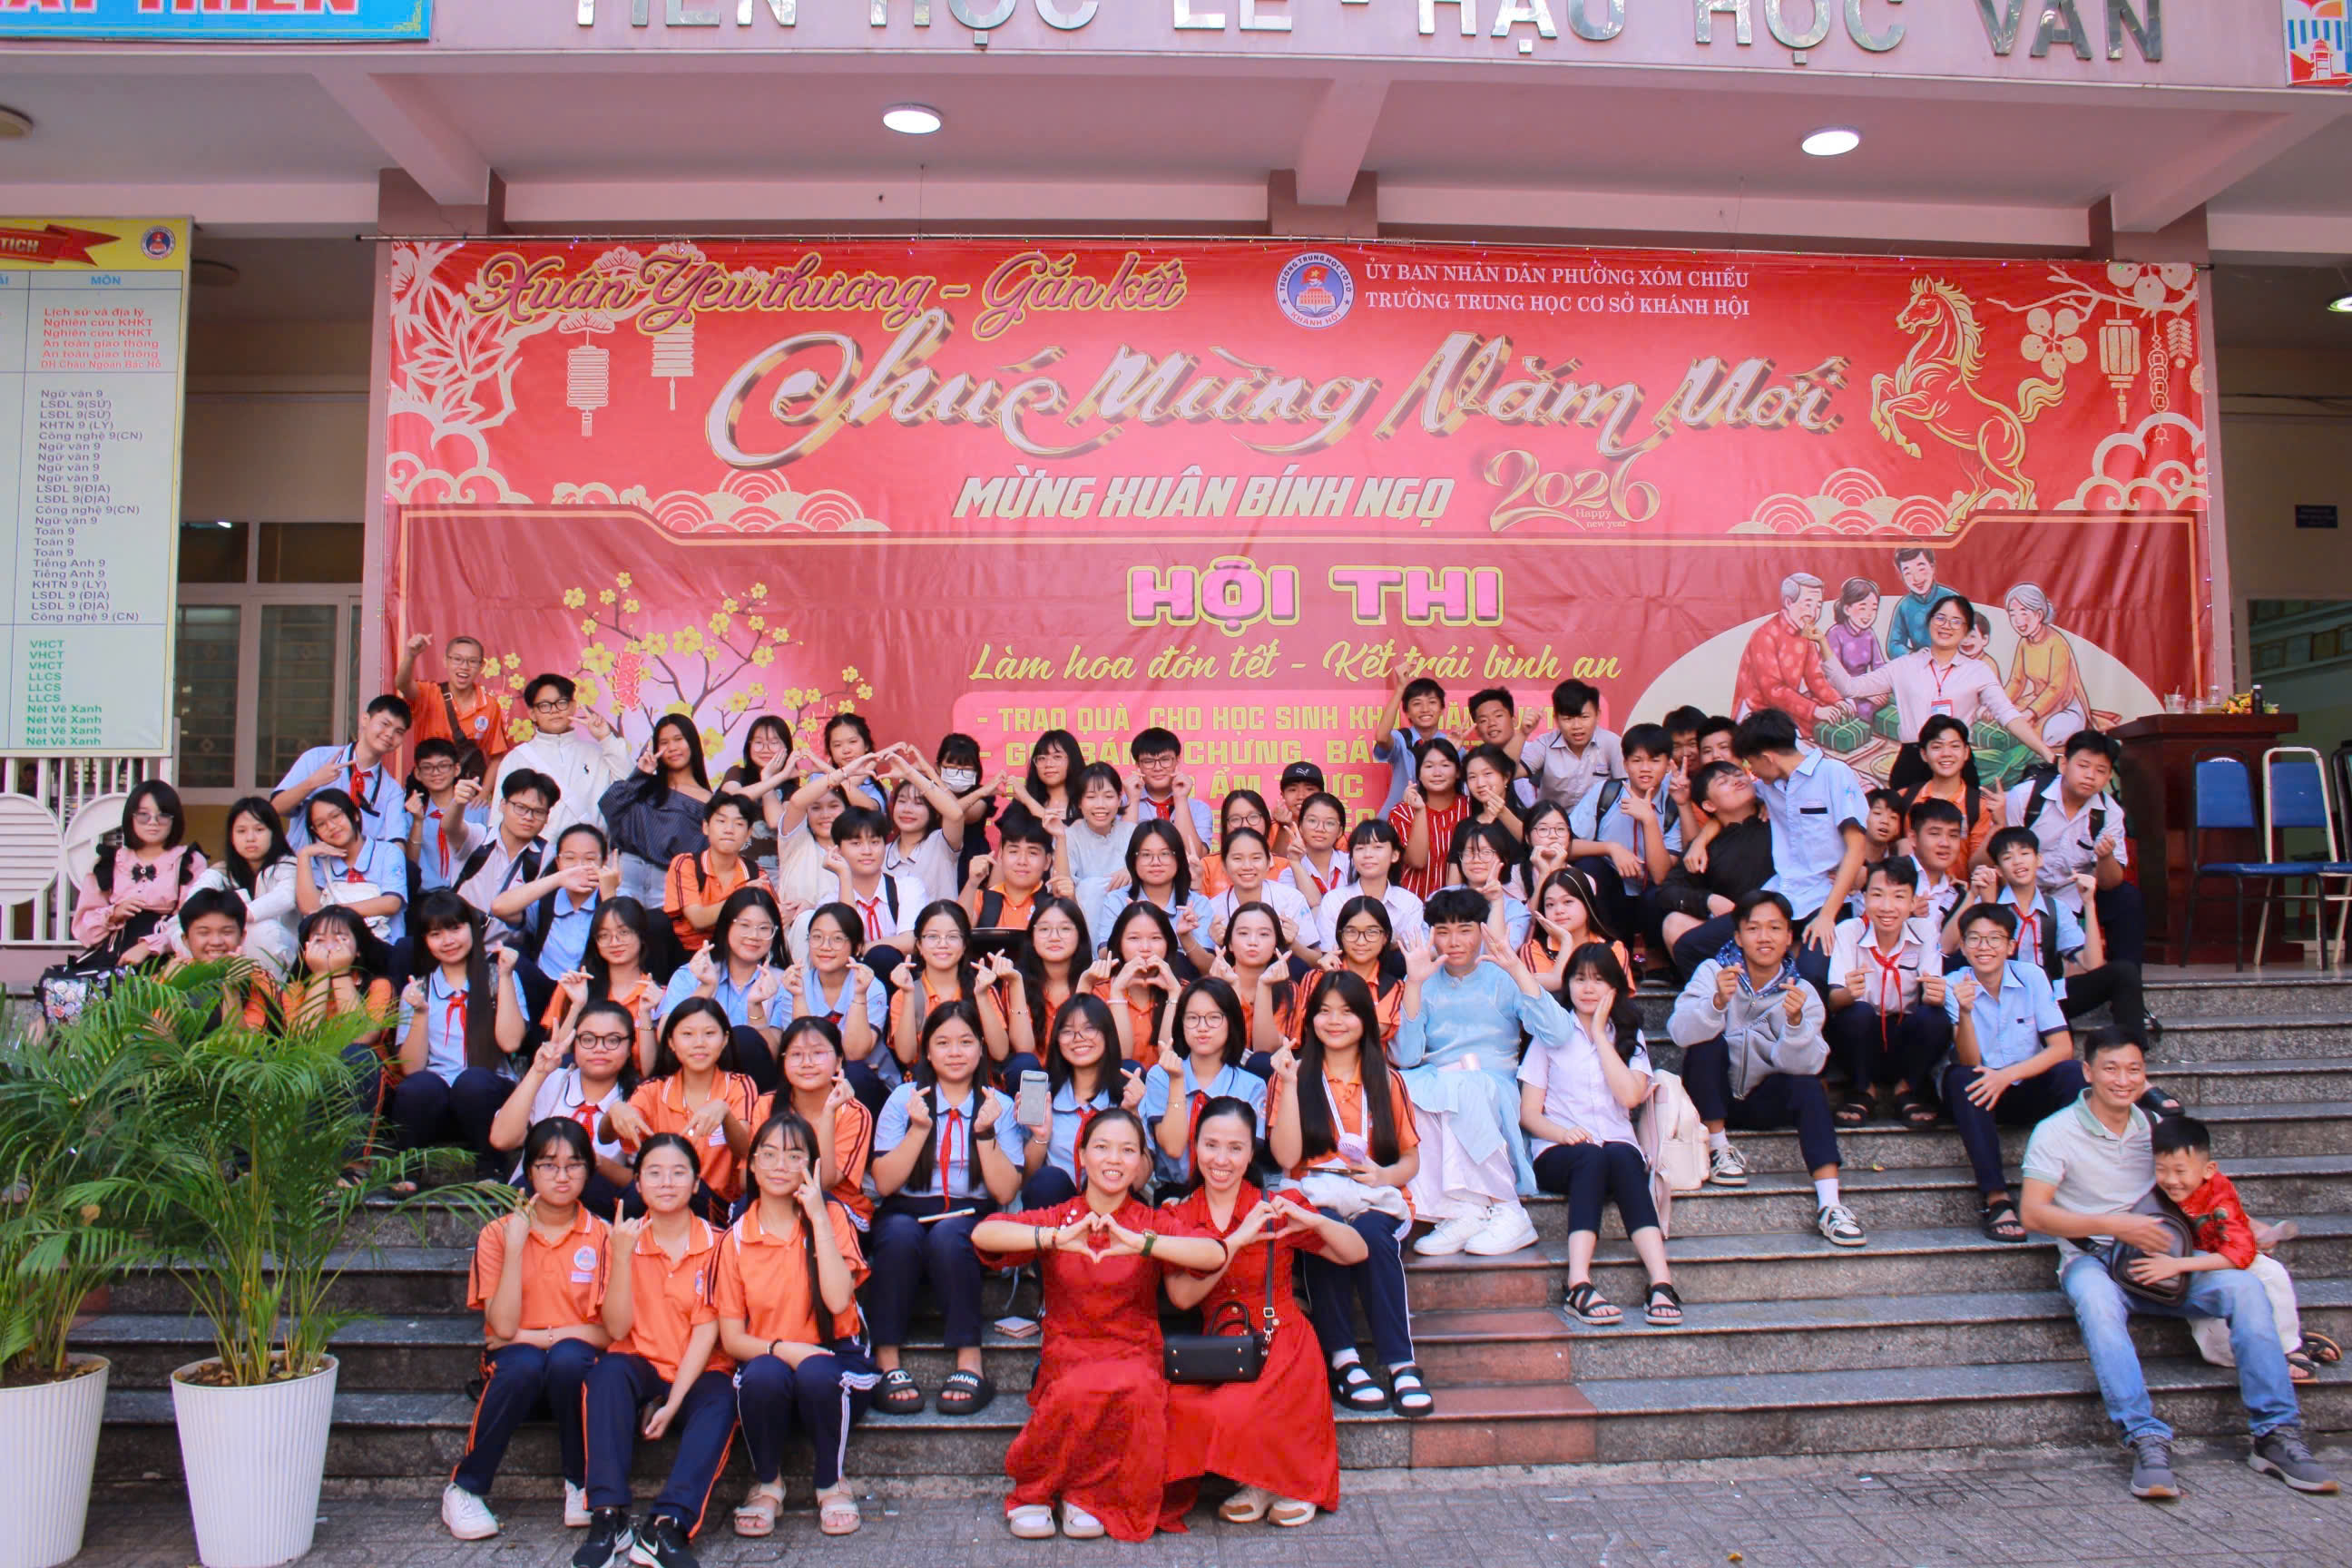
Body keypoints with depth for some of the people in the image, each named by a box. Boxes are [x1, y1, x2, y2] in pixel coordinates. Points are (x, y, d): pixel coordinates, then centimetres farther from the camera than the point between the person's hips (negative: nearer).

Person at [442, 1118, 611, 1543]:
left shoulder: (600, 1236, -2)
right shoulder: (498, 1233, -1)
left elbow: (609, 1331, -7)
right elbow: (503, 1327, -13)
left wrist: (539, 1336, -14)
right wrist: (516, 1245, -17)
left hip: (576, 1364, 0)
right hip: (515, 1369, 0)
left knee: (567, 1357, -33)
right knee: (523, 1363, -33)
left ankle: (581, 1484, -13)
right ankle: (465, 1489, -15)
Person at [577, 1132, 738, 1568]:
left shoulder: (714, 1242, -1)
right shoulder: (624, 1238, 2)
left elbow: (706, 1329, -8)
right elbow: (616, 1329, -8)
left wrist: (673, 1403, -18)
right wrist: (622, 1256, -20)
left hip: (696, 1376, -1)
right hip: (641, 1371, 1)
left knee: (720, 1399, -32)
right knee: (608, 1369, -30)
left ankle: (667, 1524, -40)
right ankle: (607, 1516, -33)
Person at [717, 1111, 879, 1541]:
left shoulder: (831, 1217, 0)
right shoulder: (736, 1239, 3)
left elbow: (838, 1301, -17)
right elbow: (731, 1338, -1)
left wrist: (818, 1217, -17)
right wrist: (780, 1349, -21)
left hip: (833, 1362, -1)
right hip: (768, 1360, 1)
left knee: (816, 1373, -34)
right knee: (763, 1375, -33)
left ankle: (831, 1484, -6)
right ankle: (767, 1483, -4)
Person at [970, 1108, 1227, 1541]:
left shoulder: (1152, 1225, 4)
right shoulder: (1056, 1219, 5)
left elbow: (1216, 1254, -15)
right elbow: (982, 1233, -13)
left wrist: (1139, 1243, -27)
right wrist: (1057, 1239, -27)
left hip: (1133, 1354, 0)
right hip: (1067, 1355, 0)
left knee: (1136, 1390, -34)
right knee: (1077, 1391, -34)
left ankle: (1087, 1496, -10)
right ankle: (1032, 1492, -9)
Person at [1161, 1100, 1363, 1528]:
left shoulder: (1275, 1208, 2)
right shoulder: (1176, 1217, 5)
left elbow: (1357, 1253, 1)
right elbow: (1182, 1296, -11)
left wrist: (1314, 1221, -18)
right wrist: (1237, 1240, -20)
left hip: (1281, 1346, -2)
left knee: (1236, 1414, -30)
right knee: (1178, 1409, -27)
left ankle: (1293, 1482, 1)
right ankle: (1260, 1483, -2)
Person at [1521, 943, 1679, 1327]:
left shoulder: (1628, 1035, 17)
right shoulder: (1551, 1034, 12)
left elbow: (1630, 1095, -5)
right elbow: (1529, 1113, 3)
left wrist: (1599, 1033, -2)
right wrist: (1562, 1132, -18)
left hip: (1619, 1147, 1)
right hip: (1559, 1152, -1)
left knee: (1621, 1157, -34)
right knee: (1590, 1157, -36)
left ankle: (1661, 1282, -47)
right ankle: (1579, 1286, -49)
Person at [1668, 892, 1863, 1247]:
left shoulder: (1801, 992, -6)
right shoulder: (1714, 971, -11)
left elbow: (1801, 1064, -20)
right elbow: (1680, 1031, -28)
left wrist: (1796, 1020, -38)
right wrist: (1719, 1001, -45)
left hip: (1764, 1098, 1)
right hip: (1714, 1096, -1)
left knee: (1809, 1085, -27)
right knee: (1708, 1041, -27)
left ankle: (1829, 1204, -29)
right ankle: (1718, 1148, -13)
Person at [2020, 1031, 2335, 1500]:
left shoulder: (2155, 1126, 12)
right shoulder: (2056, 1132, -3)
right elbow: (2033, 1214, -11)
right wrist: (2113, 1226, -19)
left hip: (2158, 1258, 4)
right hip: (2090, 1258, -4)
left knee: (2244, 1285, -21)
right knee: (2098, 1303, -38)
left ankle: (2276, 1434, -16)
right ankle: (2147, 1441, -41)